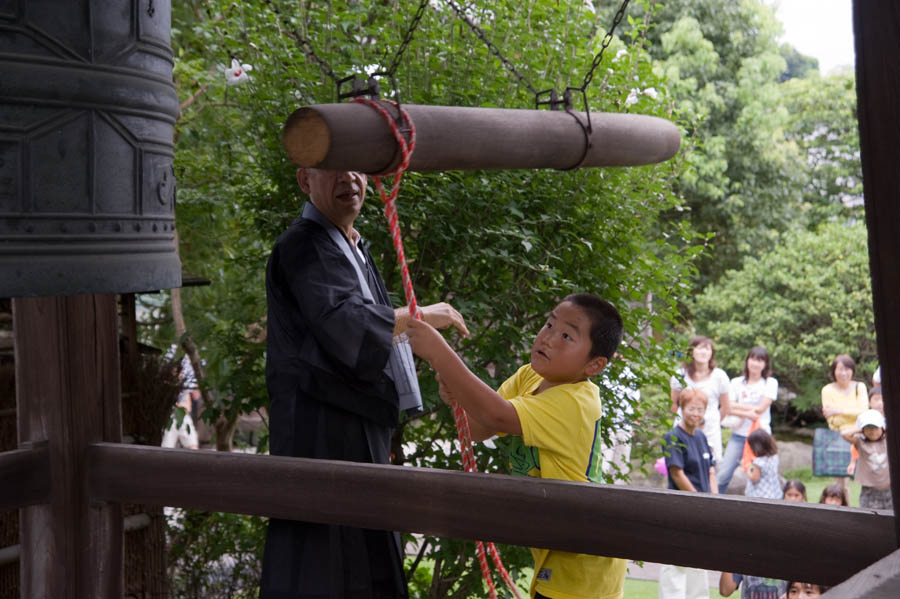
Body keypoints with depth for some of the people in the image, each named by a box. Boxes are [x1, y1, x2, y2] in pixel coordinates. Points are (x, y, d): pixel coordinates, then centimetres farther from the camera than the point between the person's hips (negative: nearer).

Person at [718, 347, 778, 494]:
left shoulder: (770, 383, 4)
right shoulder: (736, 383, 8)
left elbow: (760, 408, -7)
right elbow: (729, 409, -2)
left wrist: (738, 407, -4)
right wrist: (748, 413, -16)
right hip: (738, 435, 1)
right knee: (723, 474, -7)